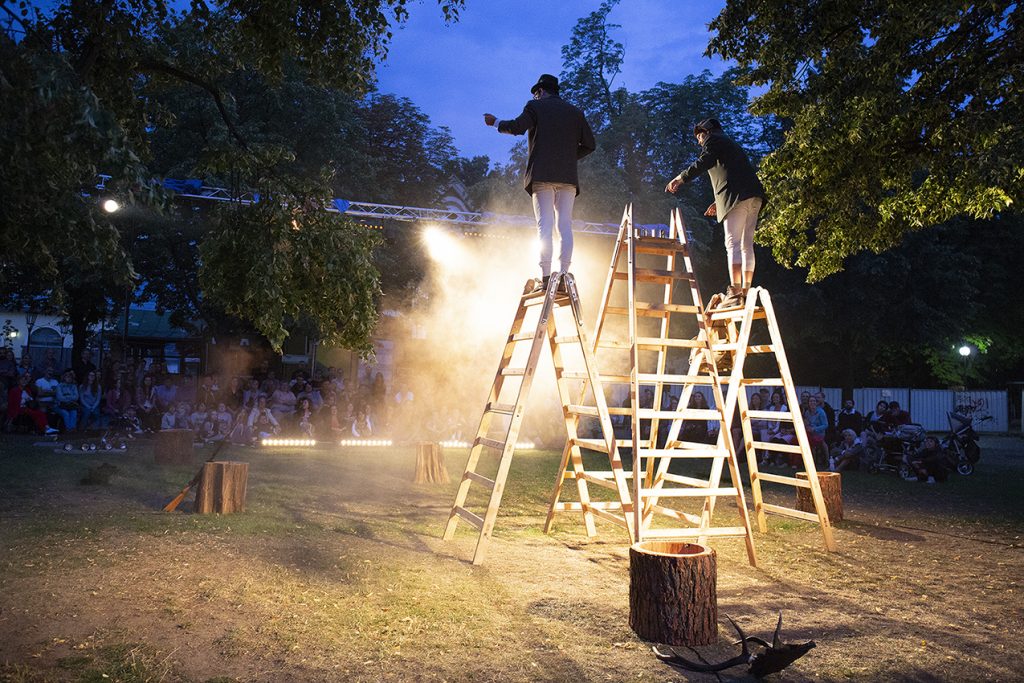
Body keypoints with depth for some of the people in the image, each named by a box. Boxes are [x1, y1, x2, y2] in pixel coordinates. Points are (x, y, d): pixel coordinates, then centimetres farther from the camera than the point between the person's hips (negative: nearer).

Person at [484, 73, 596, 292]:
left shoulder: (535, 106, 7)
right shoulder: (575, 112, 18)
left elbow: (517, 127, -10)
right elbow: (590, 144, 12)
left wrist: (496, 122, 7)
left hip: (542, 175, -3)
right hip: (568, 176, 3)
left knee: (545, 225, -7)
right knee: (565, 225, 1)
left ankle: (545, 276, -14)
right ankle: (564, 274, -6)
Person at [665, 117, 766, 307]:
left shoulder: (713, 140, 10)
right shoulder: (733, 146, 36)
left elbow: (704, 162, -9)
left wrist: (680, 178, -1)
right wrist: (719, 203, 34)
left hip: (737, 195, -9)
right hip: (754, 195, 9)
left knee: (733, 244, -14)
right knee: (746, 245, 5)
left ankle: (735, 293, -22)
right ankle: (745, 292, 0)